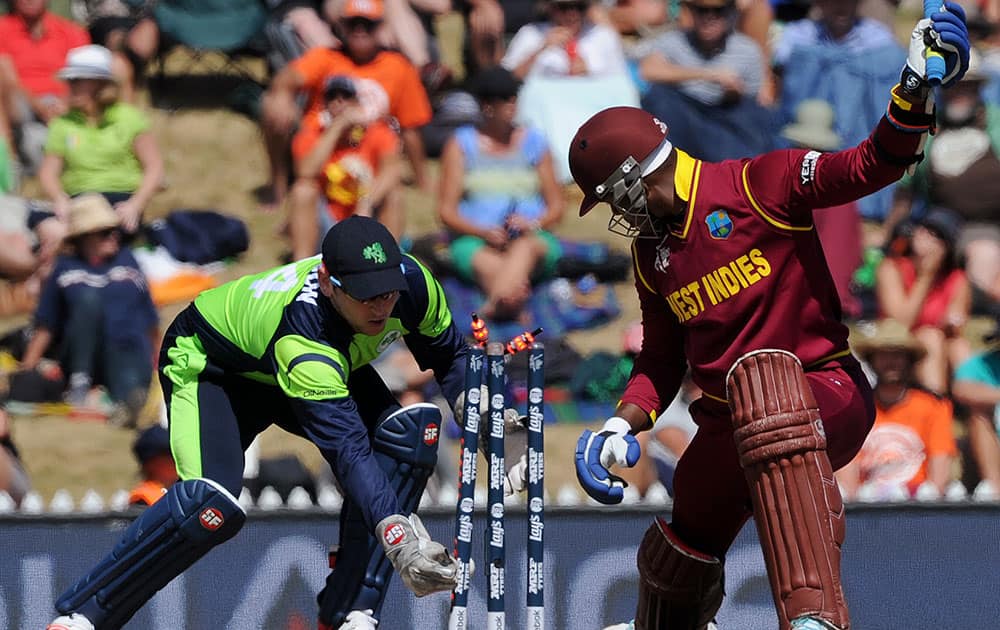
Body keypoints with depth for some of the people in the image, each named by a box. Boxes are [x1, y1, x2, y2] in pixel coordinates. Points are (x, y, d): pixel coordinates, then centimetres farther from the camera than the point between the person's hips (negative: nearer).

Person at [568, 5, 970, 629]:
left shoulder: (758, 185, -8)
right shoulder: (651, 255, 14)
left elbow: (870, 167, -20)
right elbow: (662, 360, 22)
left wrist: (915, 91, -37)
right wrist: (624, 425, 4)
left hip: (827, 392, -8)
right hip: (729, 425, 8)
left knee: (760, 374, -42)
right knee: (682, 548, 17)